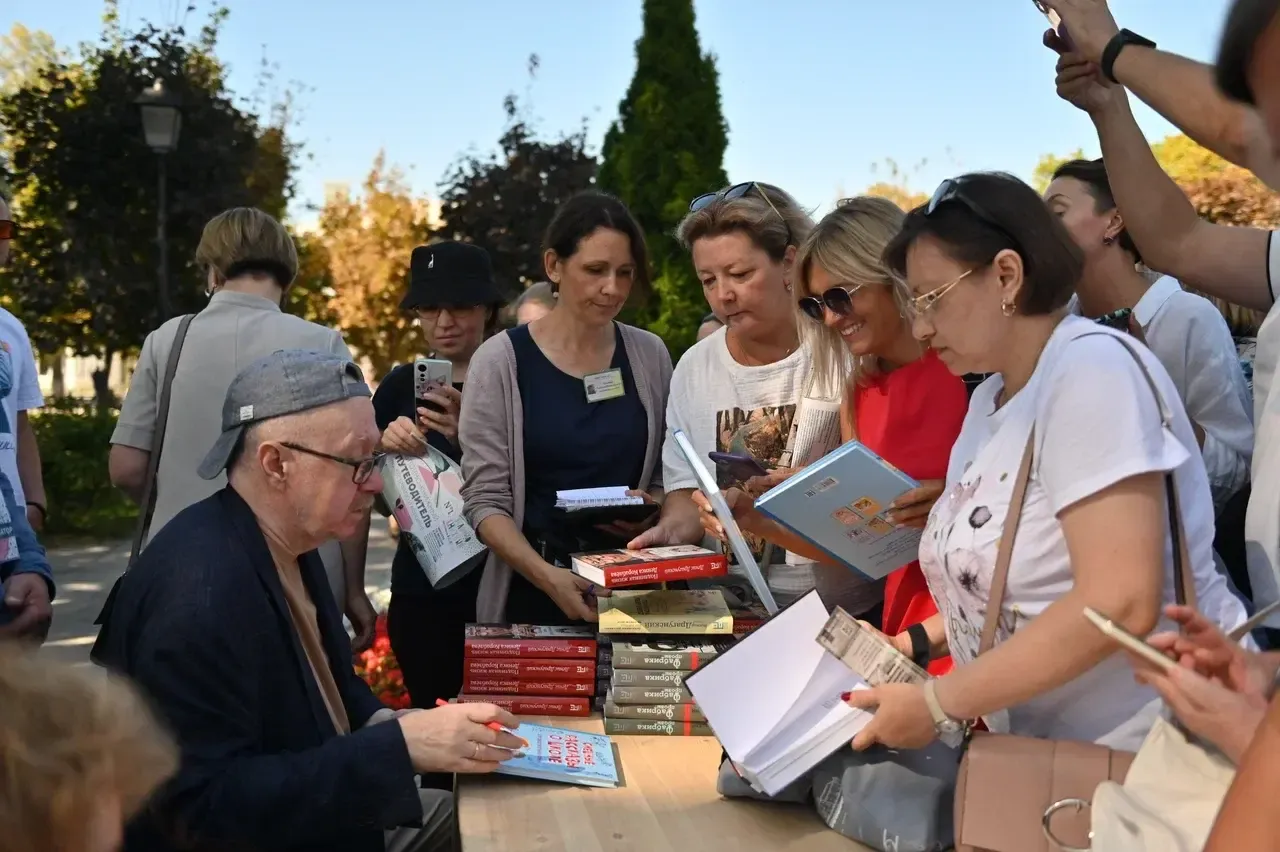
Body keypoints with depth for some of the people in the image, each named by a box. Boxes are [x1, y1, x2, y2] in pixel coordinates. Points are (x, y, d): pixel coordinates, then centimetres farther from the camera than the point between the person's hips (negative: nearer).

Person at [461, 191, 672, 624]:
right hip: (532, 592, -2)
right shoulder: (501, 360, -7)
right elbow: (485, 500, -10)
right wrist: (547, 576, -24)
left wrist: (651, 508, -9)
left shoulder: (649, 355, 2)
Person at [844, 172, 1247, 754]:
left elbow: (1120, 604, -23)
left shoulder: (1091, 366, -14)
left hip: (1152, 751, -7)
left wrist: (937, 705, -19)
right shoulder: (989, 399, 11)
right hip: (1054, 747, 7)